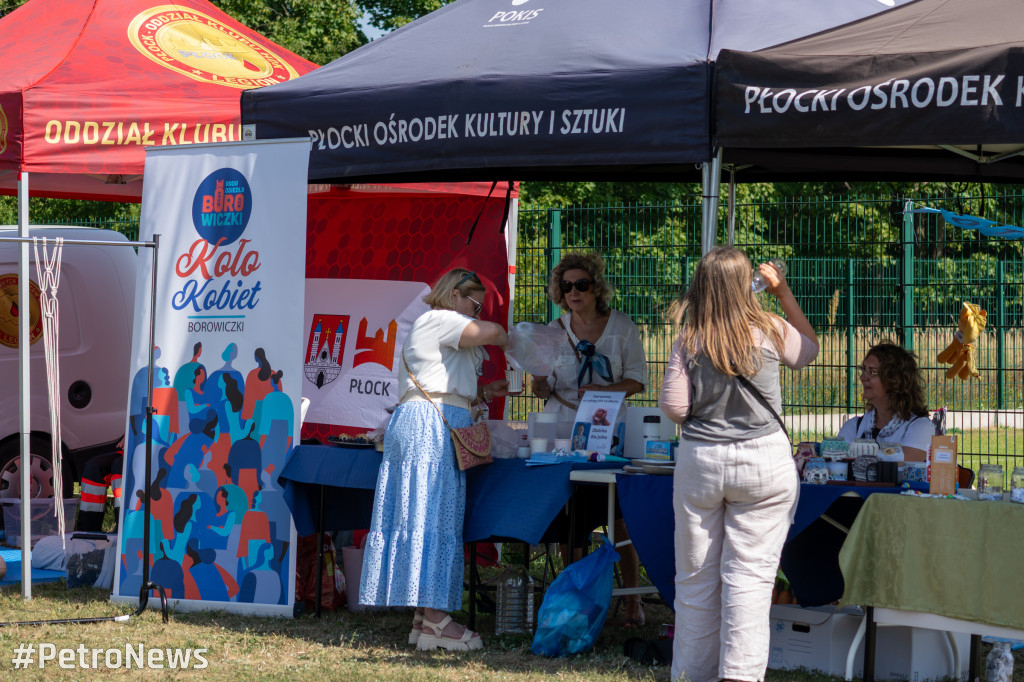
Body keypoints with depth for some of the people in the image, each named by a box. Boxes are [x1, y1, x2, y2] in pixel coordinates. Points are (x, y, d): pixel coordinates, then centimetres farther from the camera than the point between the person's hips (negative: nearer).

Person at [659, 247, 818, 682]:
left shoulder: (689, 343, -4)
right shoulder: (770, 332, -3)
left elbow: (674, 408, -5)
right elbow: (809, 348, 18)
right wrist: (783, 292, 20)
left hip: (700, 462, 1)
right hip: (764, 461, -1)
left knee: (696, 576, 11)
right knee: (749, 574, -1)